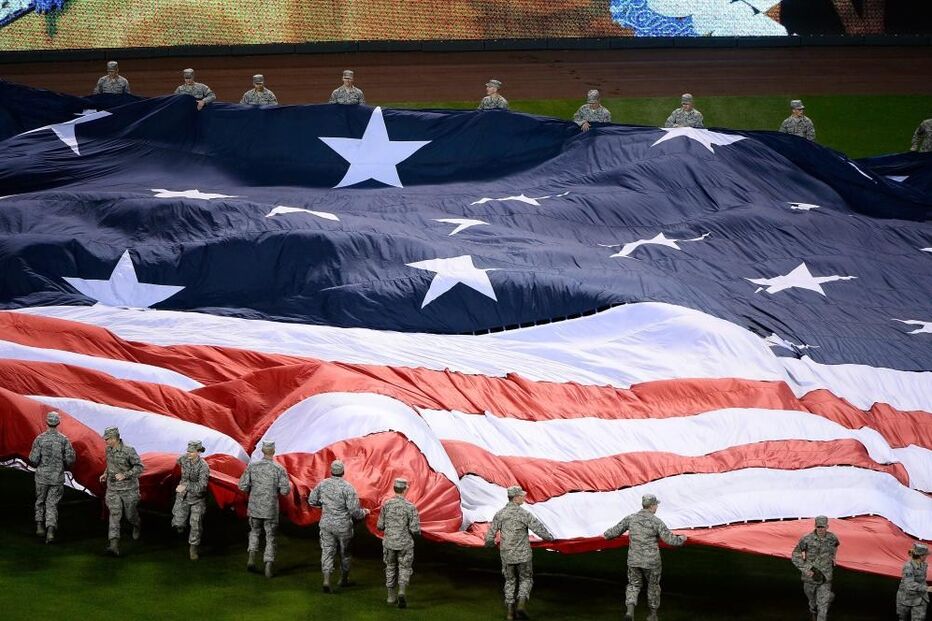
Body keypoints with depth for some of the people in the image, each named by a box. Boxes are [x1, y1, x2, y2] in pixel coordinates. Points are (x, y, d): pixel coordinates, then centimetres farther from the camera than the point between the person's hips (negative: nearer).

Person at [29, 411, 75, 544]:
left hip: (42, 476, 0)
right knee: (52, 504, 5)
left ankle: (40, 525, 17)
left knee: (40, 501, 21)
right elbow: (70, 459, -7)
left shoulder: (39, 439, -8)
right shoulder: (64, 439, -6)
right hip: (57, 477, 0)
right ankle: (50, 530, -9)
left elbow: (33, 459, -10)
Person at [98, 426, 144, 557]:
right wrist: (106, 474, 10)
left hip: (128, 488, -4)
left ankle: (137, 526, 48)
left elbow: (139, 467, -15)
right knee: (114, 515, -8)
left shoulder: (129, 451, -17)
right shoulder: (109, 450, 3)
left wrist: (125, 475, -25)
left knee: (130, 515, 9)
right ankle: (114, 546, -17)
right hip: (113, 489, 4)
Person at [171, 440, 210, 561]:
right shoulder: (183, 459, -8)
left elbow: (202, 486, -30)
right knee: (178, 524, -4)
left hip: (197, 498, -3)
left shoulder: (204, 466, -23)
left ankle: (193, 550, 16)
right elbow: (179, 461, 19)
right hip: (183, 496, 3)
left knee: (196, 525, -1)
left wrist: (186, 486, -40)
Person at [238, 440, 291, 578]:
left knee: (254, 531, 24)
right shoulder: (279, 469, -10)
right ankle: (269, 565, 2)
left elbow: (243, 486, -6)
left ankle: (252, 556, 5)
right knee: (270, 537, 9)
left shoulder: (252, 466, -6)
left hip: (254, 507, 2)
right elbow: (285, 490, -11)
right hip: (271, 509, -2)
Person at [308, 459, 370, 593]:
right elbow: (354, 510, -18)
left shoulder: (322, 484, -3)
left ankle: (326, 580, -12)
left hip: (326, 524, 3)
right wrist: (364, 512, 2)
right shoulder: (348, 488, -17)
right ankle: (343, 579, 30)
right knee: (345, 553, 16)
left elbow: (312, 501, 8)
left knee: (327, 551, 4)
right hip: (343, 525, -3)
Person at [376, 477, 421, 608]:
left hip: (389, 543, 3)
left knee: (391, 568, 21)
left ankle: (391, 596, 26)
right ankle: (402, 593, -15)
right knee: (404, 570, 9)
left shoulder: (386, 504, -6)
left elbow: (380, 526, -1)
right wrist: (417, 532, 8)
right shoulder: (410, 507, -14)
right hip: (405, 544, -2)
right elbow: (415, 529, -16)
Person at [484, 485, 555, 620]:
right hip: (523, 554, -3)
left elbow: (491, 533, 3)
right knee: (526, 579, 12)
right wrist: (549, 537, 12)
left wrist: (489, 543, 25)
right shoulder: (524, 513, -12)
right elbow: (538, 528, -9)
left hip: (506, 555, 3)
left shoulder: (500, 514, -2)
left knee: (510, 581, 16)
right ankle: (521, 604, -9)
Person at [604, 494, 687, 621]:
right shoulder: (656, 522, -14)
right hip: (651, 561, -3)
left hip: (634, 560, 3)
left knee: (633, 585, 15)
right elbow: (669, 539, -15)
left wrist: (606, 535, 27)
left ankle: (629, 610, -9)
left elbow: (616, 530, 5)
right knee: (653, 586, 19)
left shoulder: (631, 518, -2)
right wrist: (681, 539, 7)